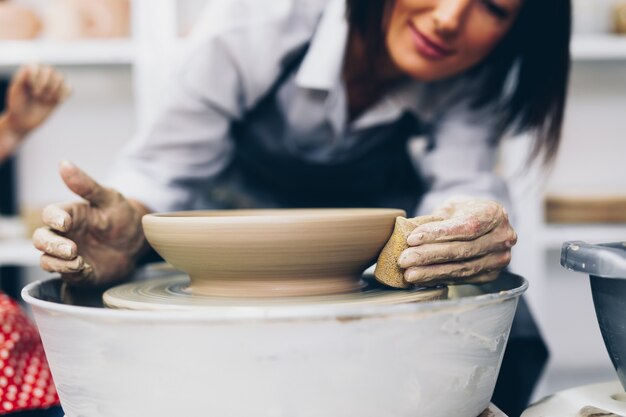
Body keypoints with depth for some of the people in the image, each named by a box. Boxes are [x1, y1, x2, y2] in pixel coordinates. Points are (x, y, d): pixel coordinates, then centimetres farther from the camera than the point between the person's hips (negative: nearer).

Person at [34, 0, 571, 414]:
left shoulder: (482, 69, -23)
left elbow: (462, 181, -31)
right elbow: (165, 168, -28)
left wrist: (478, 227, -56)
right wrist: (125, 237, -50)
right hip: (242, 197, -1)